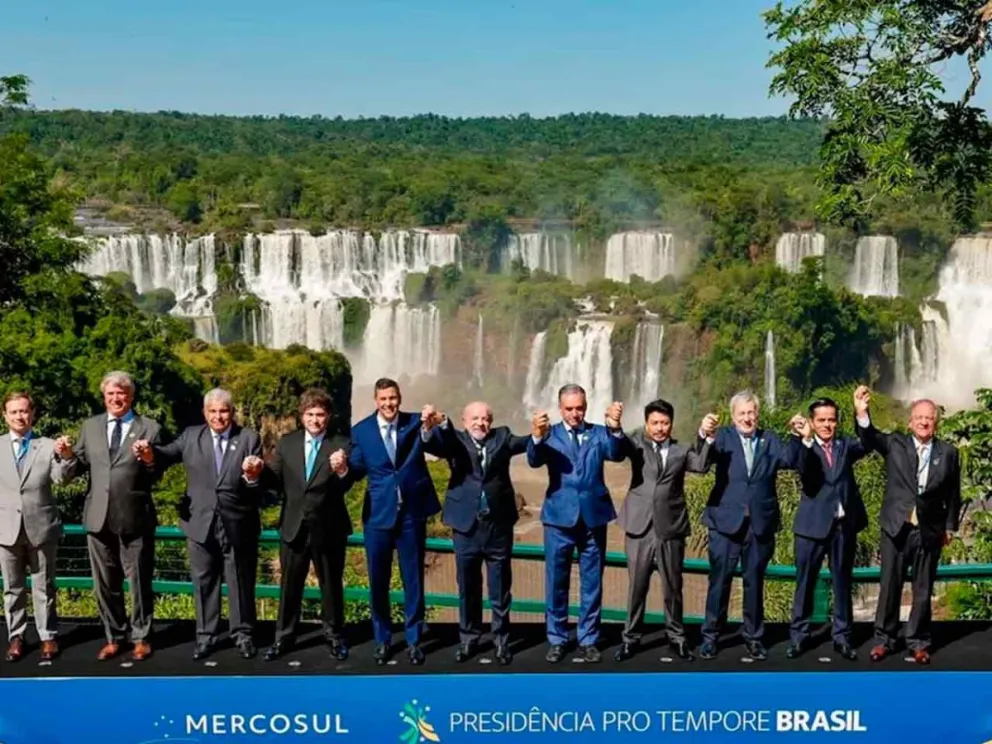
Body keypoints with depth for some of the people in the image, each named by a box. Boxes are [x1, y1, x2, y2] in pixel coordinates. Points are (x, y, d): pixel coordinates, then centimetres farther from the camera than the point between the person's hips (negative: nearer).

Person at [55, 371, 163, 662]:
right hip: (99, 517, 4)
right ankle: (113, 637, 27)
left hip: (135, 518, -4)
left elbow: (157, 475, -6)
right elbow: (79, 468, 7)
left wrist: (150, 460, -26)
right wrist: (68, 455, -13)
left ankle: (141, 638, 21)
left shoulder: (149, 429, -2)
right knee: (105, 583, 13)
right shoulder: (90, 426, 9)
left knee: (139, 581, 7)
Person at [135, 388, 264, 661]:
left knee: (241, 582, 10)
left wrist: (253, 476, -34)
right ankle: (206, 635, 24)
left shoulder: (249, 438, -3)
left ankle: (243, 634, 23)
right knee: (204, 582, 12)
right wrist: (150, 453, -34)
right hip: (201, 524, 2)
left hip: (238, 525, -2)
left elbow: (258, 483, -10)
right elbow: (168, 454, -12)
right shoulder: (191, 436, 3)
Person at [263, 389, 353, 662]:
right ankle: (284, 637, 24)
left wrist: (341, 470, -37)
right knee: (289, 585, 12)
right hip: (294, 527, 2)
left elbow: (344, 486, -15)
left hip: (328, 528, -2)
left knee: (331, 584, 11)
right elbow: (275, 481, 1)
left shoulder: (341, 444, -6)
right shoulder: (286, 443, 4)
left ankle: (334, 636, 25)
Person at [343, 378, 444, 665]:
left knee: (413, 579, 10)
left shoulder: (415, 423, -3)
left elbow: (441, 450, -19)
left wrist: (429, 429, -40)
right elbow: (357, 471, 3)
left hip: (412, 512, 0)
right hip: (378, 513, 1)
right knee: (378, 580, 9)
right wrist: (343, 468, -20)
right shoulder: (361, 430, -1)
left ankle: (414, 640, 22)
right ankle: (382, 639, 25)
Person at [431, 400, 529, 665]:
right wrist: (440, 425, -41)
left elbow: (523, 443, -9)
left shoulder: (502, 437, 7)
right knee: (468, 588, 11)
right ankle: (468, 639, 24)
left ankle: (501, 640, 19)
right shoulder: (456, 440, 2)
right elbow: (434, 443, -18)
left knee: (500, 588, 8)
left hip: (499, 524, 1)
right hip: (467, 525, 0)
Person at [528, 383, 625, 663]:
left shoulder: (598, 433, 5)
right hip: (560, 517, -1)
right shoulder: (551, 434, 0)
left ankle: (588, 640, 20)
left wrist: (615, 428, -35)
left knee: (592, 583, 9)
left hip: (593, 516, 1)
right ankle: (556, 639, 19)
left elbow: (616, 454, -14)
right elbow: (534, 461, -18)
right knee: (556, 582, 7)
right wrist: (537, 437, -40)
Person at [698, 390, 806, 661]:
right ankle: (710, 635, 14)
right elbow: (704, 459, -18)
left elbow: (791, 460, -4)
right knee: (720, 580, 3)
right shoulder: (723, 437, 0)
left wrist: (796, 436, -20)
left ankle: (753, 637, 22)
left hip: (760, 522, 2)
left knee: (755, 582, 11)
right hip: (726, 520, -2)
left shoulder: (769, 440, 8)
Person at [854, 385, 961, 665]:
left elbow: (953, 494, 8)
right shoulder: (895, 444, 0)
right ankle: (884, 639, 18)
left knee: (923, 589, 8)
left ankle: (918, 642, 20)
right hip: (897, 527, 0)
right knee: (890, 586, 6)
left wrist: (950, 526, 8)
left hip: (930, 531, 0)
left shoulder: (948, 452, 2)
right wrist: (862, 414, -37)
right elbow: (870, 438, -18)